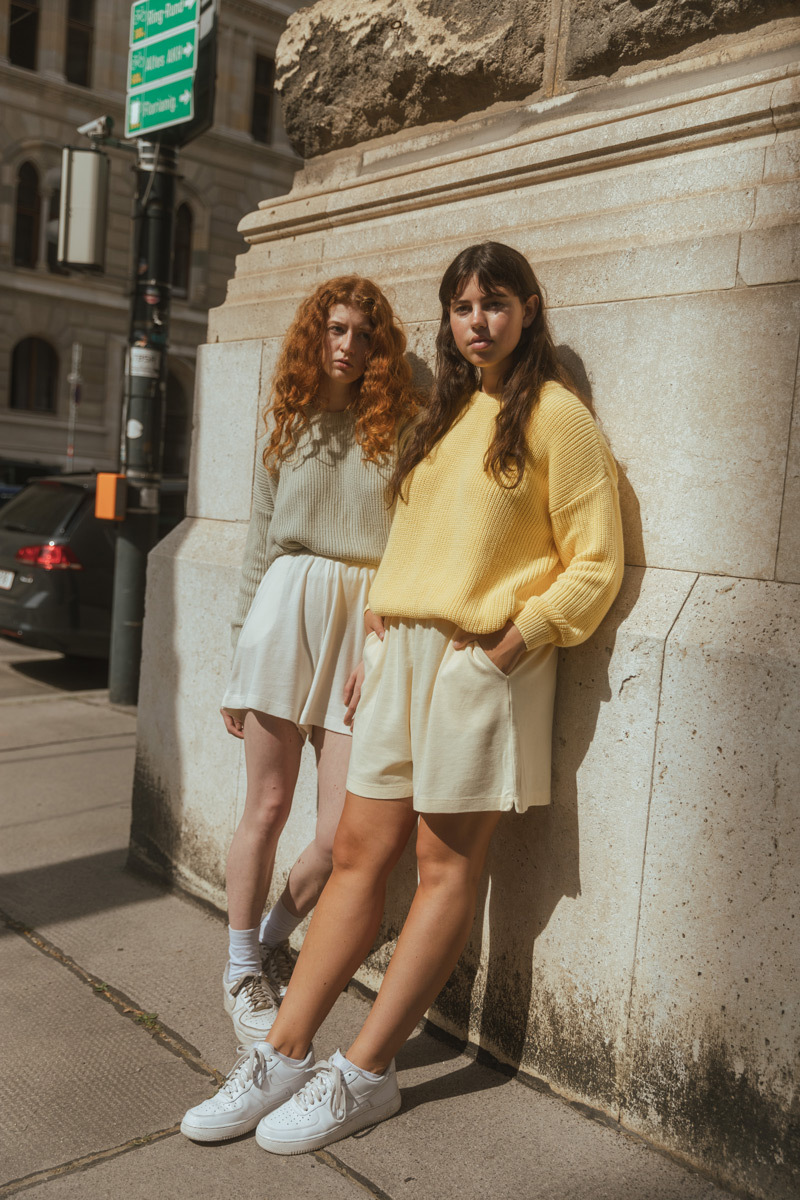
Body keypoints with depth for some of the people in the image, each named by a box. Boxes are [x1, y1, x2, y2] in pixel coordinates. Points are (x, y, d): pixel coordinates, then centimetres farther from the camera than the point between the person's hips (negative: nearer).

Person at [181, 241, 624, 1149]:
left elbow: (594, 564, -6)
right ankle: (282, 1056, 12)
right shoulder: (444, 414, 18)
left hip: (483, 660, -6)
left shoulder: (554, 414, -3)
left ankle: (365, 1074, 11)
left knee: (448, 864, 2)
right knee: (358, 853, 6)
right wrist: (376, 645, 11)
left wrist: (509, 646, -13)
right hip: (401, 653, 6)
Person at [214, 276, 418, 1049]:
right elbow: (259, 544, 14)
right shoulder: (287, 425, 13)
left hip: (367, 620, -1)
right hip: (285, 611, 1)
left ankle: (273, 939, 26)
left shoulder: (398, 428, 7)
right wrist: (237, 662, 12)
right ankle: (241, 969, 24)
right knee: (267, 806, 3)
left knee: (341, 829, -4)